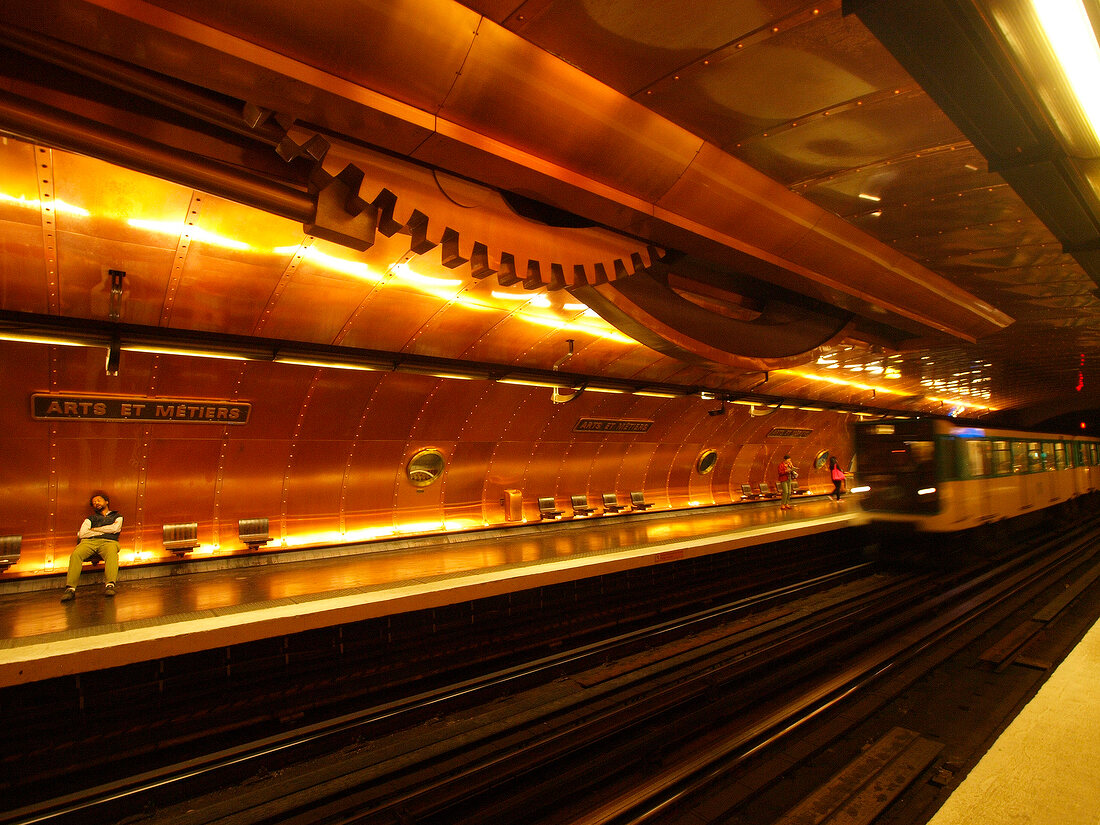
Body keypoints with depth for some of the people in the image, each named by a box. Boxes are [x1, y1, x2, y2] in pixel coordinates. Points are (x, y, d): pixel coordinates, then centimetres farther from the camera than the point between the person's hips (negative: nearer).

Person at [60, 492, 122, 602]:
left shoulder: (117, 516, 29)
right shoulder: (91, 518, 33)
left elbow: (114, 529, 6)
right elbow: (82, 534, 14)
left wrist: (94, 529, 13)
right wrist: (105, 531, 7)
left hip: (108, 542, -3)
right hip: (89, 542, 3)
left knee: (112, 554, -39)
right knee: (76, 554, -32)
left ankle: (110, 585, -54)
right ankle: (70, 588, -41)